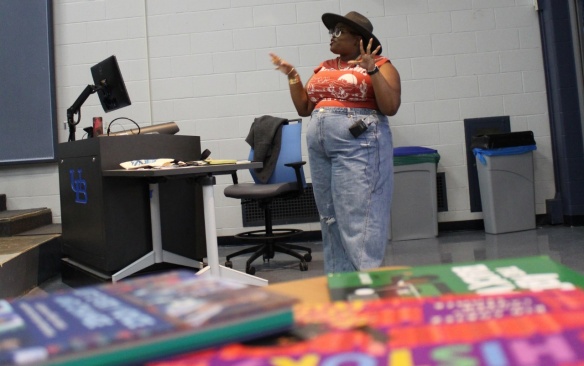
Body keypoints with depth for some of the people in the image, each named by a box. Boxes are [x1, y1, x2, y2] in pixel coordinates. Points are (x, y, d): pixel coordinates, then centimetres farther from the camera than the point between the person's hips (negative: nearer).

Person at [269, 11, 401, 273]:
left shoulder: (380, 65, 0)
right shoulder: (323, 68, 18)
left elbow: (390, 107, -12)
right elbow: (304, 108, 18)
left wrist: (371, 70, -17)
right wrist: (292, 75, 9)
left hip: (358, 143, -7)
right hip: (319, 145, 7)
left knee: (358, 215, -8)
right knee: (330, 216, 9)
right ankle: (338, 278, 18)